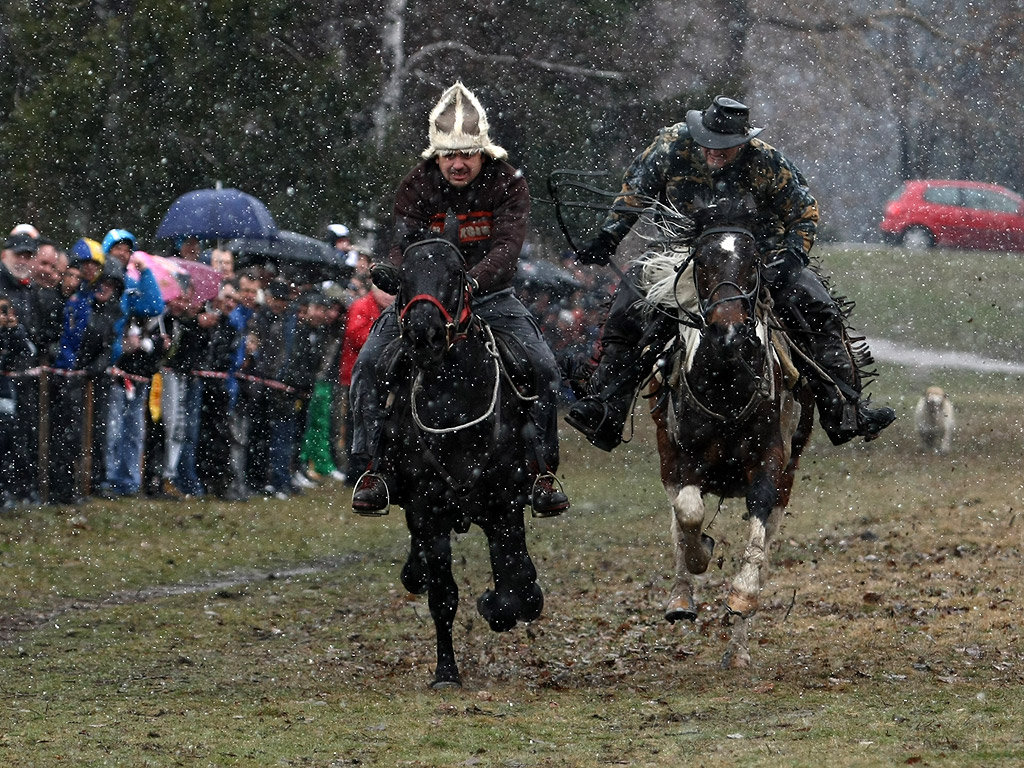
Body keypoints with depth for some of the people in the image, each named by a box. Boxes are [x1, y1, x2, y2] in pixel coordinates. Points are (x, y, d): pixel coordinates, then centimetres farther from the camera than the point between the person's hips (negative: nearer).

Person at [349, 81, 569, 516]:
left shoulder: (508, 185, -11)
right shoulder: (416, 187, -5)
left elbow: (506, 250, -24)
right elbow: (403, 244, -13)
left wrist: (470, 282, -44)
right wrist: (394, 273, -39)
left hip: (490, 297, -1)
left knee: (542, 367, -21)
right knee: (369, 362, -19)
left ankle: (542, 468, -7)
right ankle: (375, 465, -10)